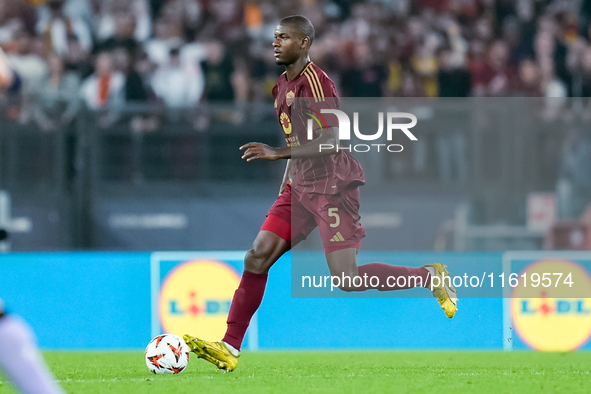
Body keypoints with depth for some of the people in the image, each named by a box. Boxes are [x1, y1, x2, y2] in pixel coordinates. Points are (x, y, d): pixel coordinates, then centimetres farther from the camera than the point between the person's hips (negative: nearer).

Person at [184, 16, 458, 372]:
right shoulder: (283, 86, 14)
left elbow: (329, 142, -22)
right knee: (257, 256, -5)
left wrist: (278, 153, -28)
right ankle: (230, 348, -6)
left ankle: (430, 276, 8)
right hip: (300, 188, 8)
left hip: (333, 186, -8)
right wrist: (284, 189, 23)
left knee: (347, 280, -11)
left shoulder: (316, 82, -15)